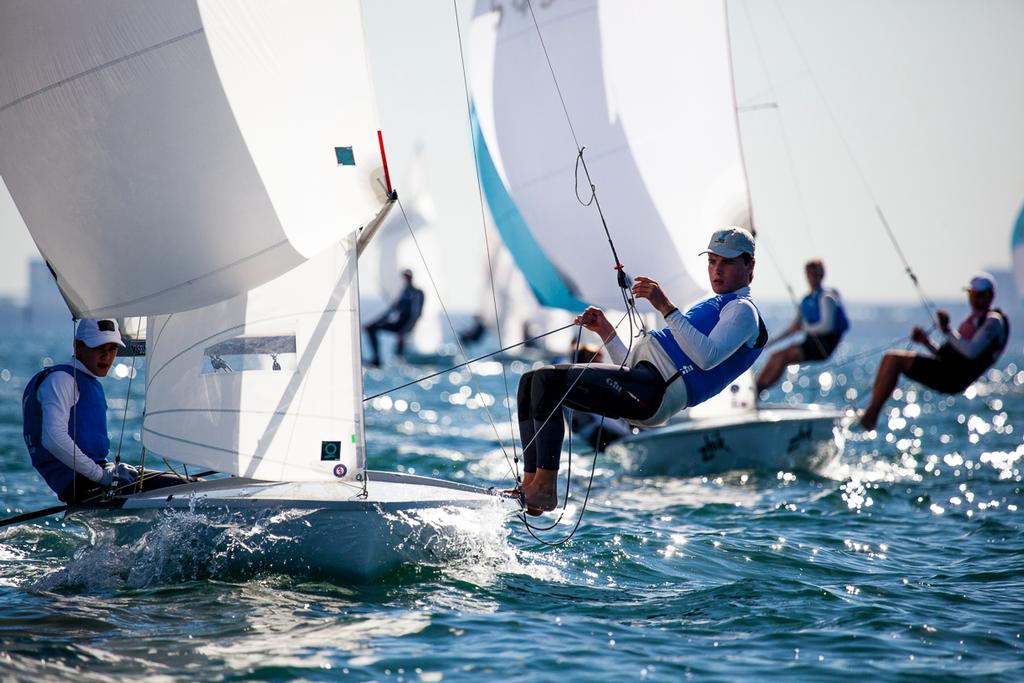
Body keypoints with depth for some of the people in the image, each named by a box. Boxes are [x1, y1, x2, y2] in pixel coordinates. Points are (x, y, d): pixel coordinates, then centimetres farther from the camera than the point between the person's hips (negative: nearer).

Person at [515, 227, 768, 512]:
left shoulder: (742, 309, 6)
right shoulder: (710, 309, 35)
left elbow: (707, 356, -19)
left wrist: (666, 308, -22)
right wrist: (605, 329, 22)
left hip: (656, 390, -10)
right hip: (643, 384, 10)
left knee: (549, 380, -22)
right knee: (530, 382, 3)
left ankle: (546, 487, -24)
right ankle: (531, 483, -7)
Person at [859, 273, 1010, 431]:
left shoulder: (993, 321, -1)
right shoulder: (973, 319, 28)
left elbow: (971, 352, -19)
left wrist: (947, 331, -20)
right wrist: (926, 342, 12)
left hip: (953, 376, -10)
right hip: (946, 372, 10)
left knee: (896, 360, -20)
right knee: (890, 358, 1)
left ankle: (870, 415, -22)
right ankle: (871, 412, -9)